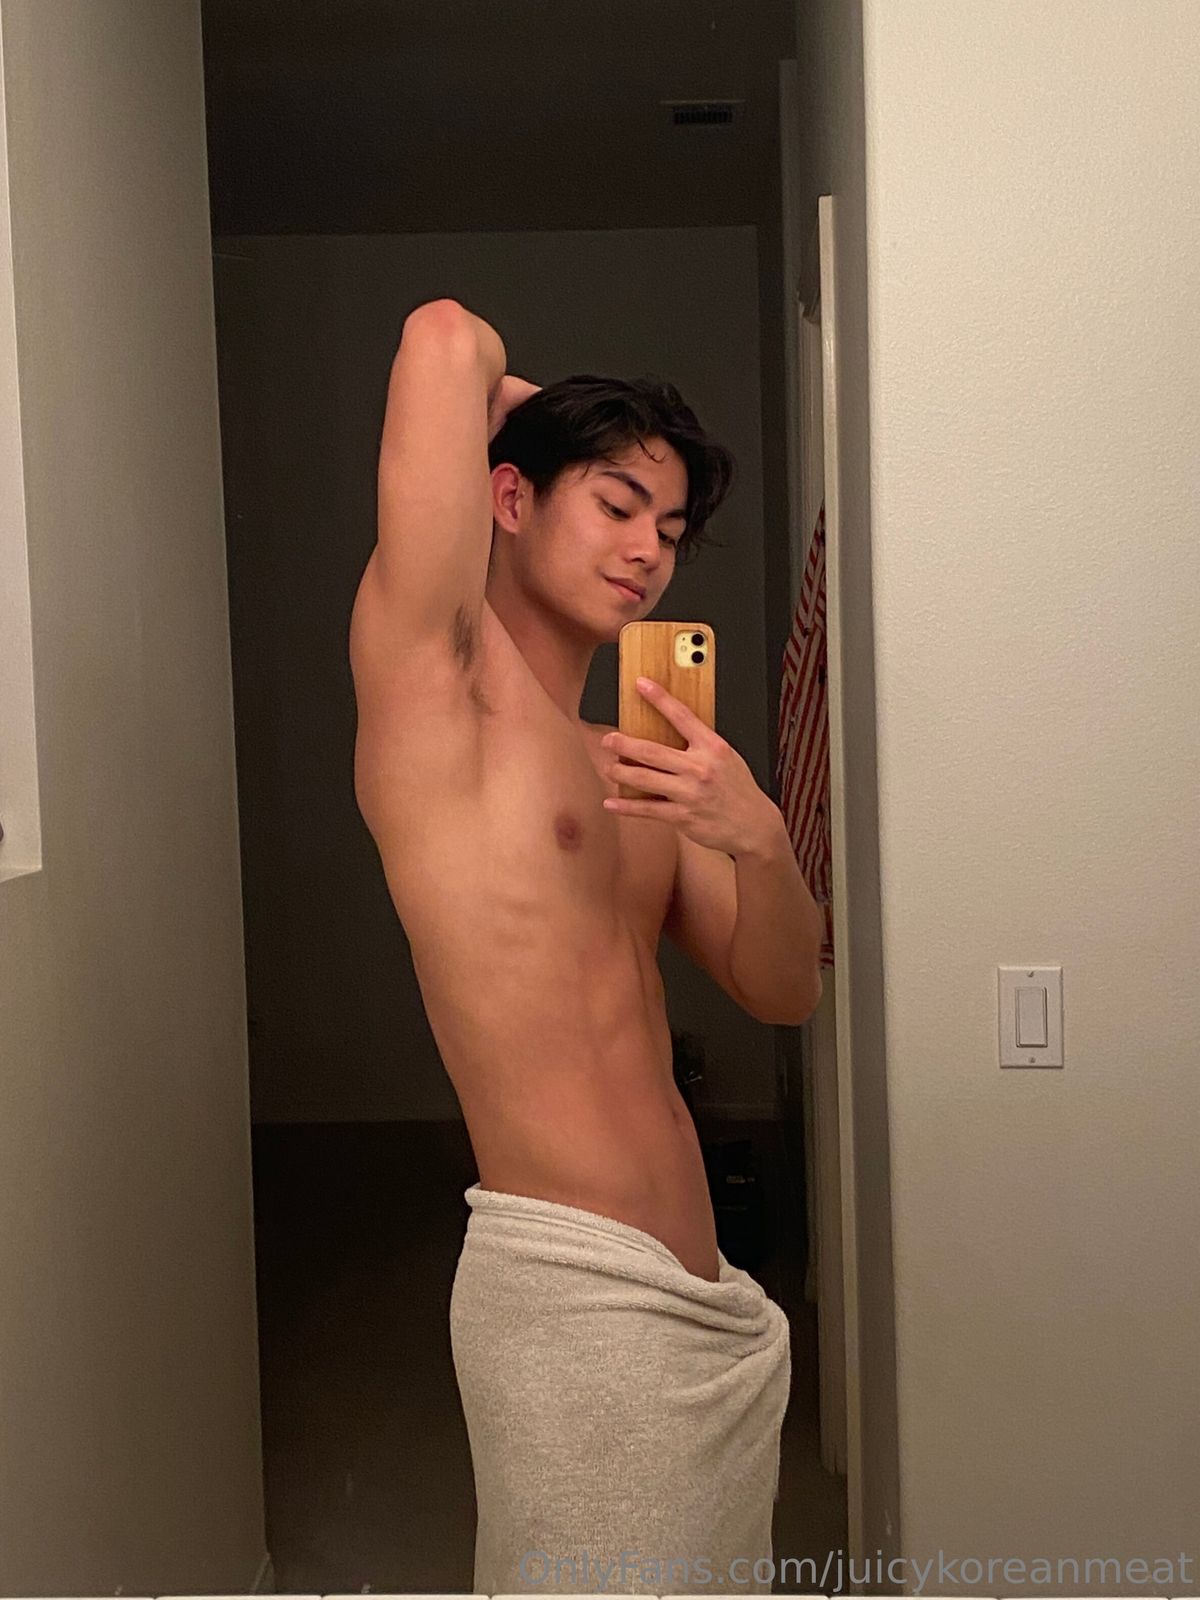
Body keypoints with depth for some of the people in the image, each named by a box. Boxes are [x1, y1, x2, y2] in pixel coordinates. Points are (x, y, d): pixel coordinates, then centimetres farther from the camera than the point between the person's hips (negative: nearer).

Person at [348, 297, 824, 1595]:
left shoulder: (629, 763, 14)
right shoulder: (437, 672, -7)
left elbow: (782, 992, 10)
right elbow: (445, 337, -16)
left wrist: (758, 838, -9)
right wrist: (495, 394, 7)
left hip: (707, 1297, 8)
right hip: (572, 1287, -7)